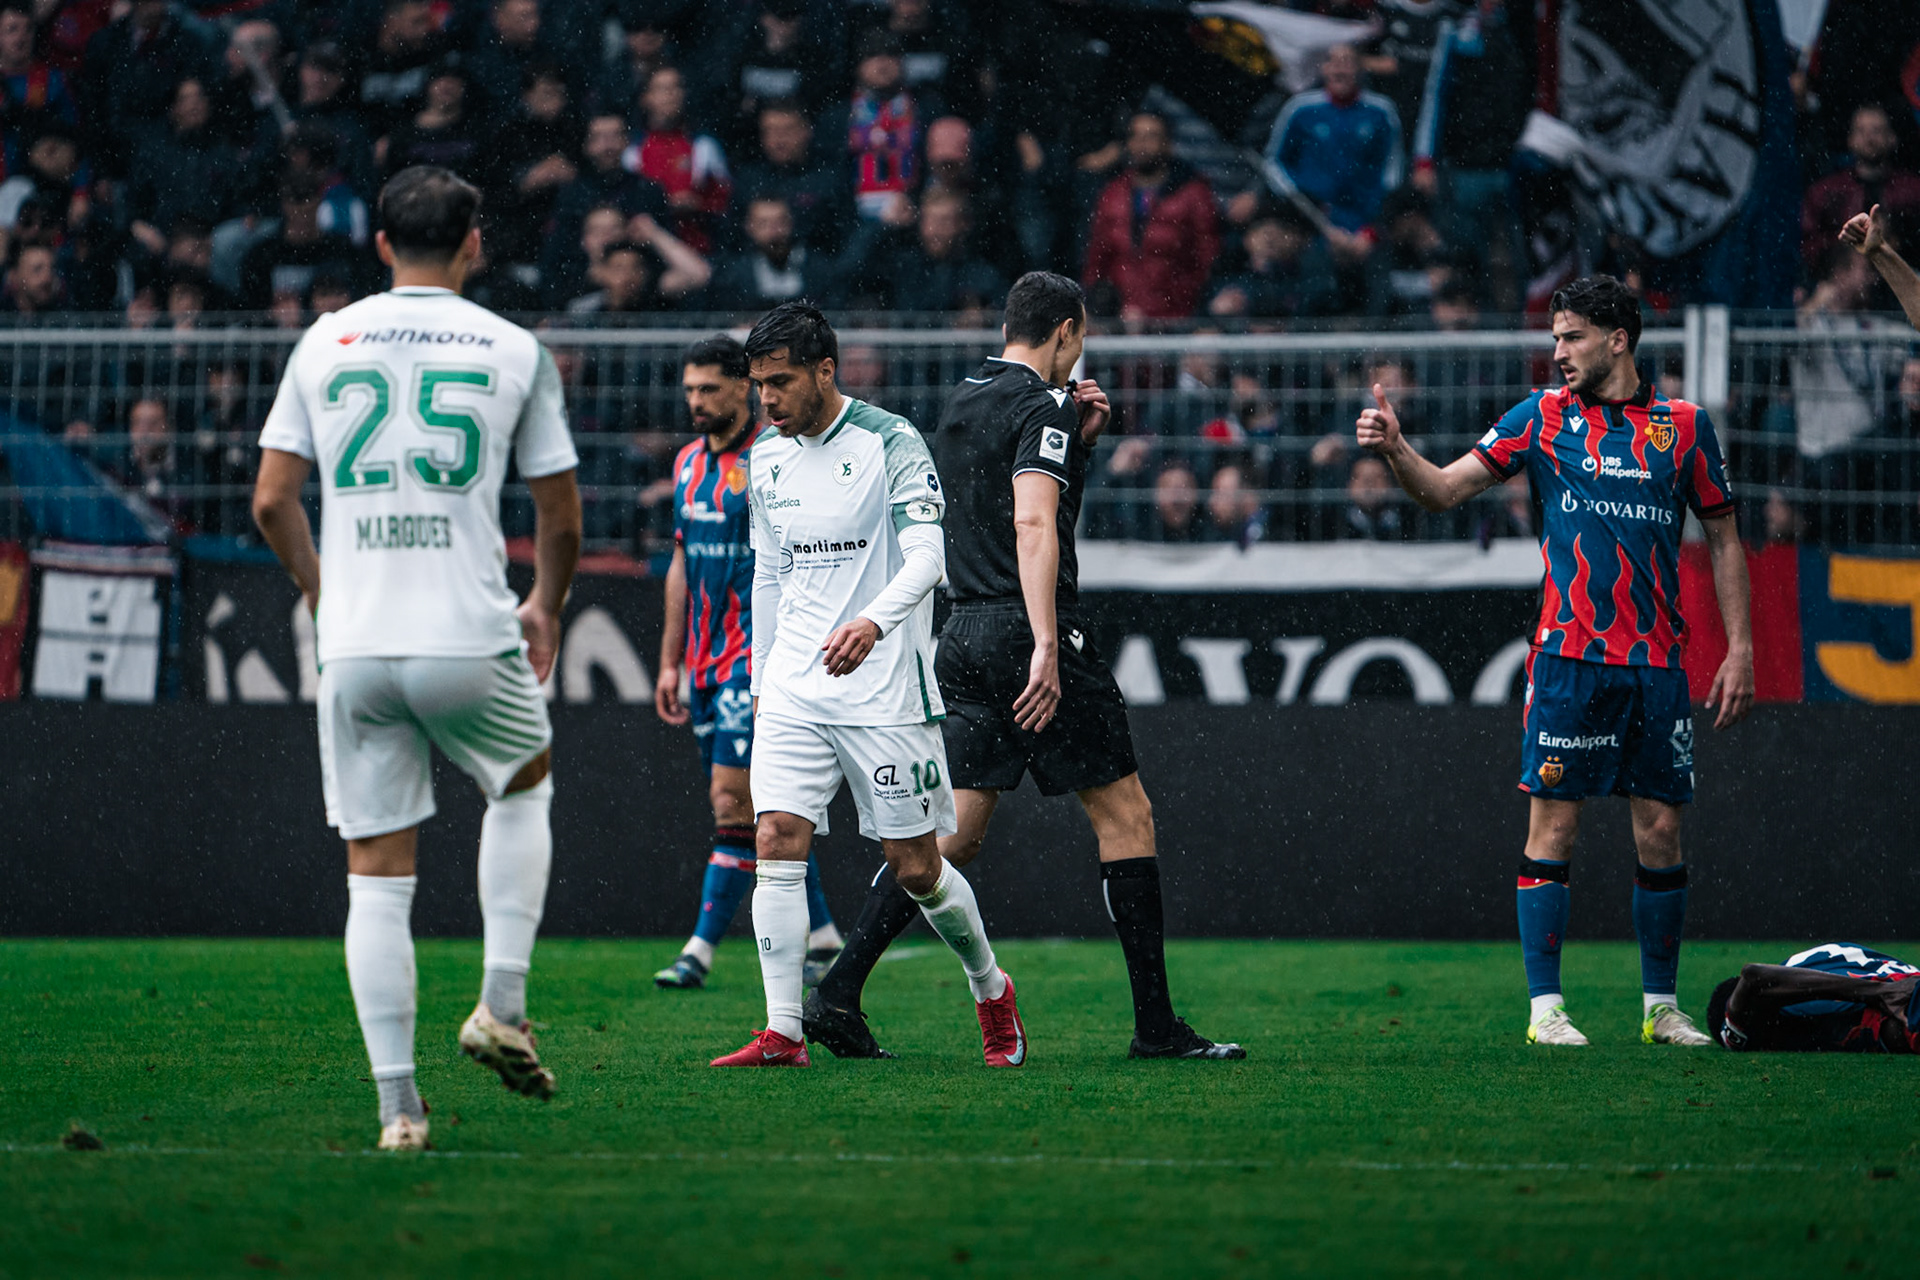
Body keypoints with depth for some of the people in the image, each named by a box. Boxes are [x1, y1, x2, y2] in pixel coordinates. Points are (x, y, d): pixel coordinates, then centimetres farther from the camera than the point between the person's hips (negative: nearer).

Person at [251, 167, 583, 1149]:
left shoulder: (325, 342, 5)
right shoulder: (513, 350, 0)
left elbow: (271, 501, 4)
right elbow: (560, 518, 5)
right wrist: (547, 607, 25)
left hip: (354, 650, 1)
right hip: (470, 642, -1)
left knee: (376, 876, 6)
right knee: (524, 785, 27)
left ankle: (397, 1104, 1)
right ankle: (502, 1007, 13)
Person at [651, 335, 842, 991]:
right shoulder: (689, 463, 13)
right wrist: (671, 661, 17)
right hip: (706, 663, 8)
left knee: (733, 800, -12)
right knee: (762, 809, 10)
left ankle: (701, 949, -14)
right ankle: (820, 935, 19)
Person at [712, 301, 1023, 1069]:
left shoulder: (890, 443, -10)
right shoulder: (766, 460, 9)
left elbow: (927, 556, -21)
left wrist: (874, 622, -39)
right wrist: (761, 681, 19)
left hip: (884, 689, -5)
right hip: (794, 689, 5)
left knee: (917, 869, 1)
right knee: (776, 842, -11)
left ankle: (991, 991, 27)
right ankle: (782, 1034, -11)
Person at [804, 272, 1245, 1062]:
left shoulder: (963, 403, 16)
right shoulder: (1043, 407, -10)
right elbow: (1034, 525, -22)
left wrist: (1078, 437, 15)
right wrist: (1046, 646, -28)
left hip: (964, 637, 8)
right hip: (1025, 630, -8)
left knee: (954, 830, 8)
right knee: (1125, 815, 1)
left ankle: (838, 993, -2)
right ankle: (1155, 1025, 0)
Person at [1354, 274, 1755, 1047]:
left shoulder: (1684, 425, 7)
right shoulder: (1541, 418, 5)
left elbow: (1723, 541, 12)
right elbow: (1443, 490, 2)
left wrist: (1739, 649, 6)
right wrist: (1396, 451, -18)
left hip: (1658, 663, 1)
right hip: (1570, 657, -1)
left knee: (1660, 831, 3)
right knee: (1552, 825, -5)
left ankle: (1662, 1008, 14)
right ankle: (1545, 1008, -1)